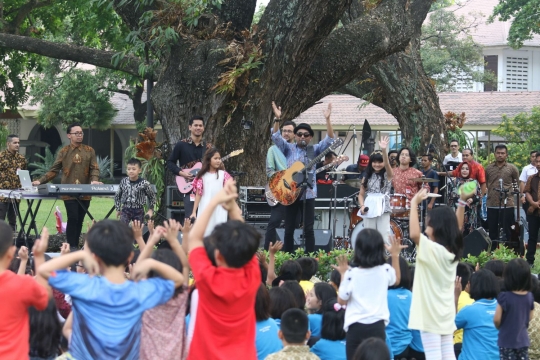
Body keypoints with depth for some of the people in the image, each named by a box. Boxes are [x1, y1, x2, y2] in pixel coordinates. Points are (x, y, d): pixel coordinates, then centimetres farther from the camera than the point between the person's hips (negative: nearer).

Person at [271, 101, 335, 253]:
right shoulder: (289, 148, 7)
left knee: (308, 229, -2)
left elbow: (329, 140, -5)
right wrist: (277, 119, -18)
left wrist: (327, 120, -16)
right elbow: (276, 137, -4)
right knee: (289, 229, 6)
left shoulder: (315, 150, 6)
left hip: (308, 193, -1)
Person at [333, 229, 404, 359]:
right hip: (377, 325, 2)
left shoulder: (352, 273, -11)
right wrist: (395, 255, 30)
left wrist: (343, 274, 6)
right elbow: (397, 280, 24)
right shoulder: (385, 270, -1)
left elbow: (341, 300, 1)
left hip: (356, 326, -2)